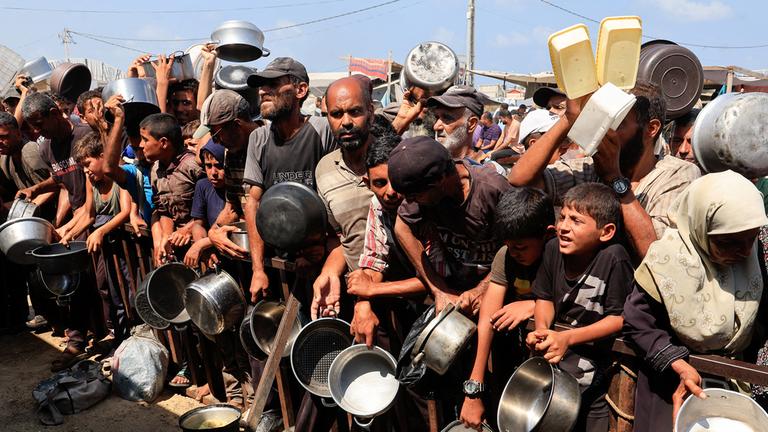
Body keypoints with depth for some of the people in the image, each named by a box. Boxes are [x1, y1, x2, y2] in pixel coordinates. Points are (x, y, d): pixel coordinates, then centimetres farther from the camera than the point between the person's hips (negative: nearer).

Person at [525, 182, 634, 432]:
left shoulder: (613, 258, -22)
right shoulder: (554, 248, -6)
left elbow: (620, 317, -18)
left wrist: (568, 338, -23)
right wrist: (542, 329, -13)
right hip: (556, 346, 4)